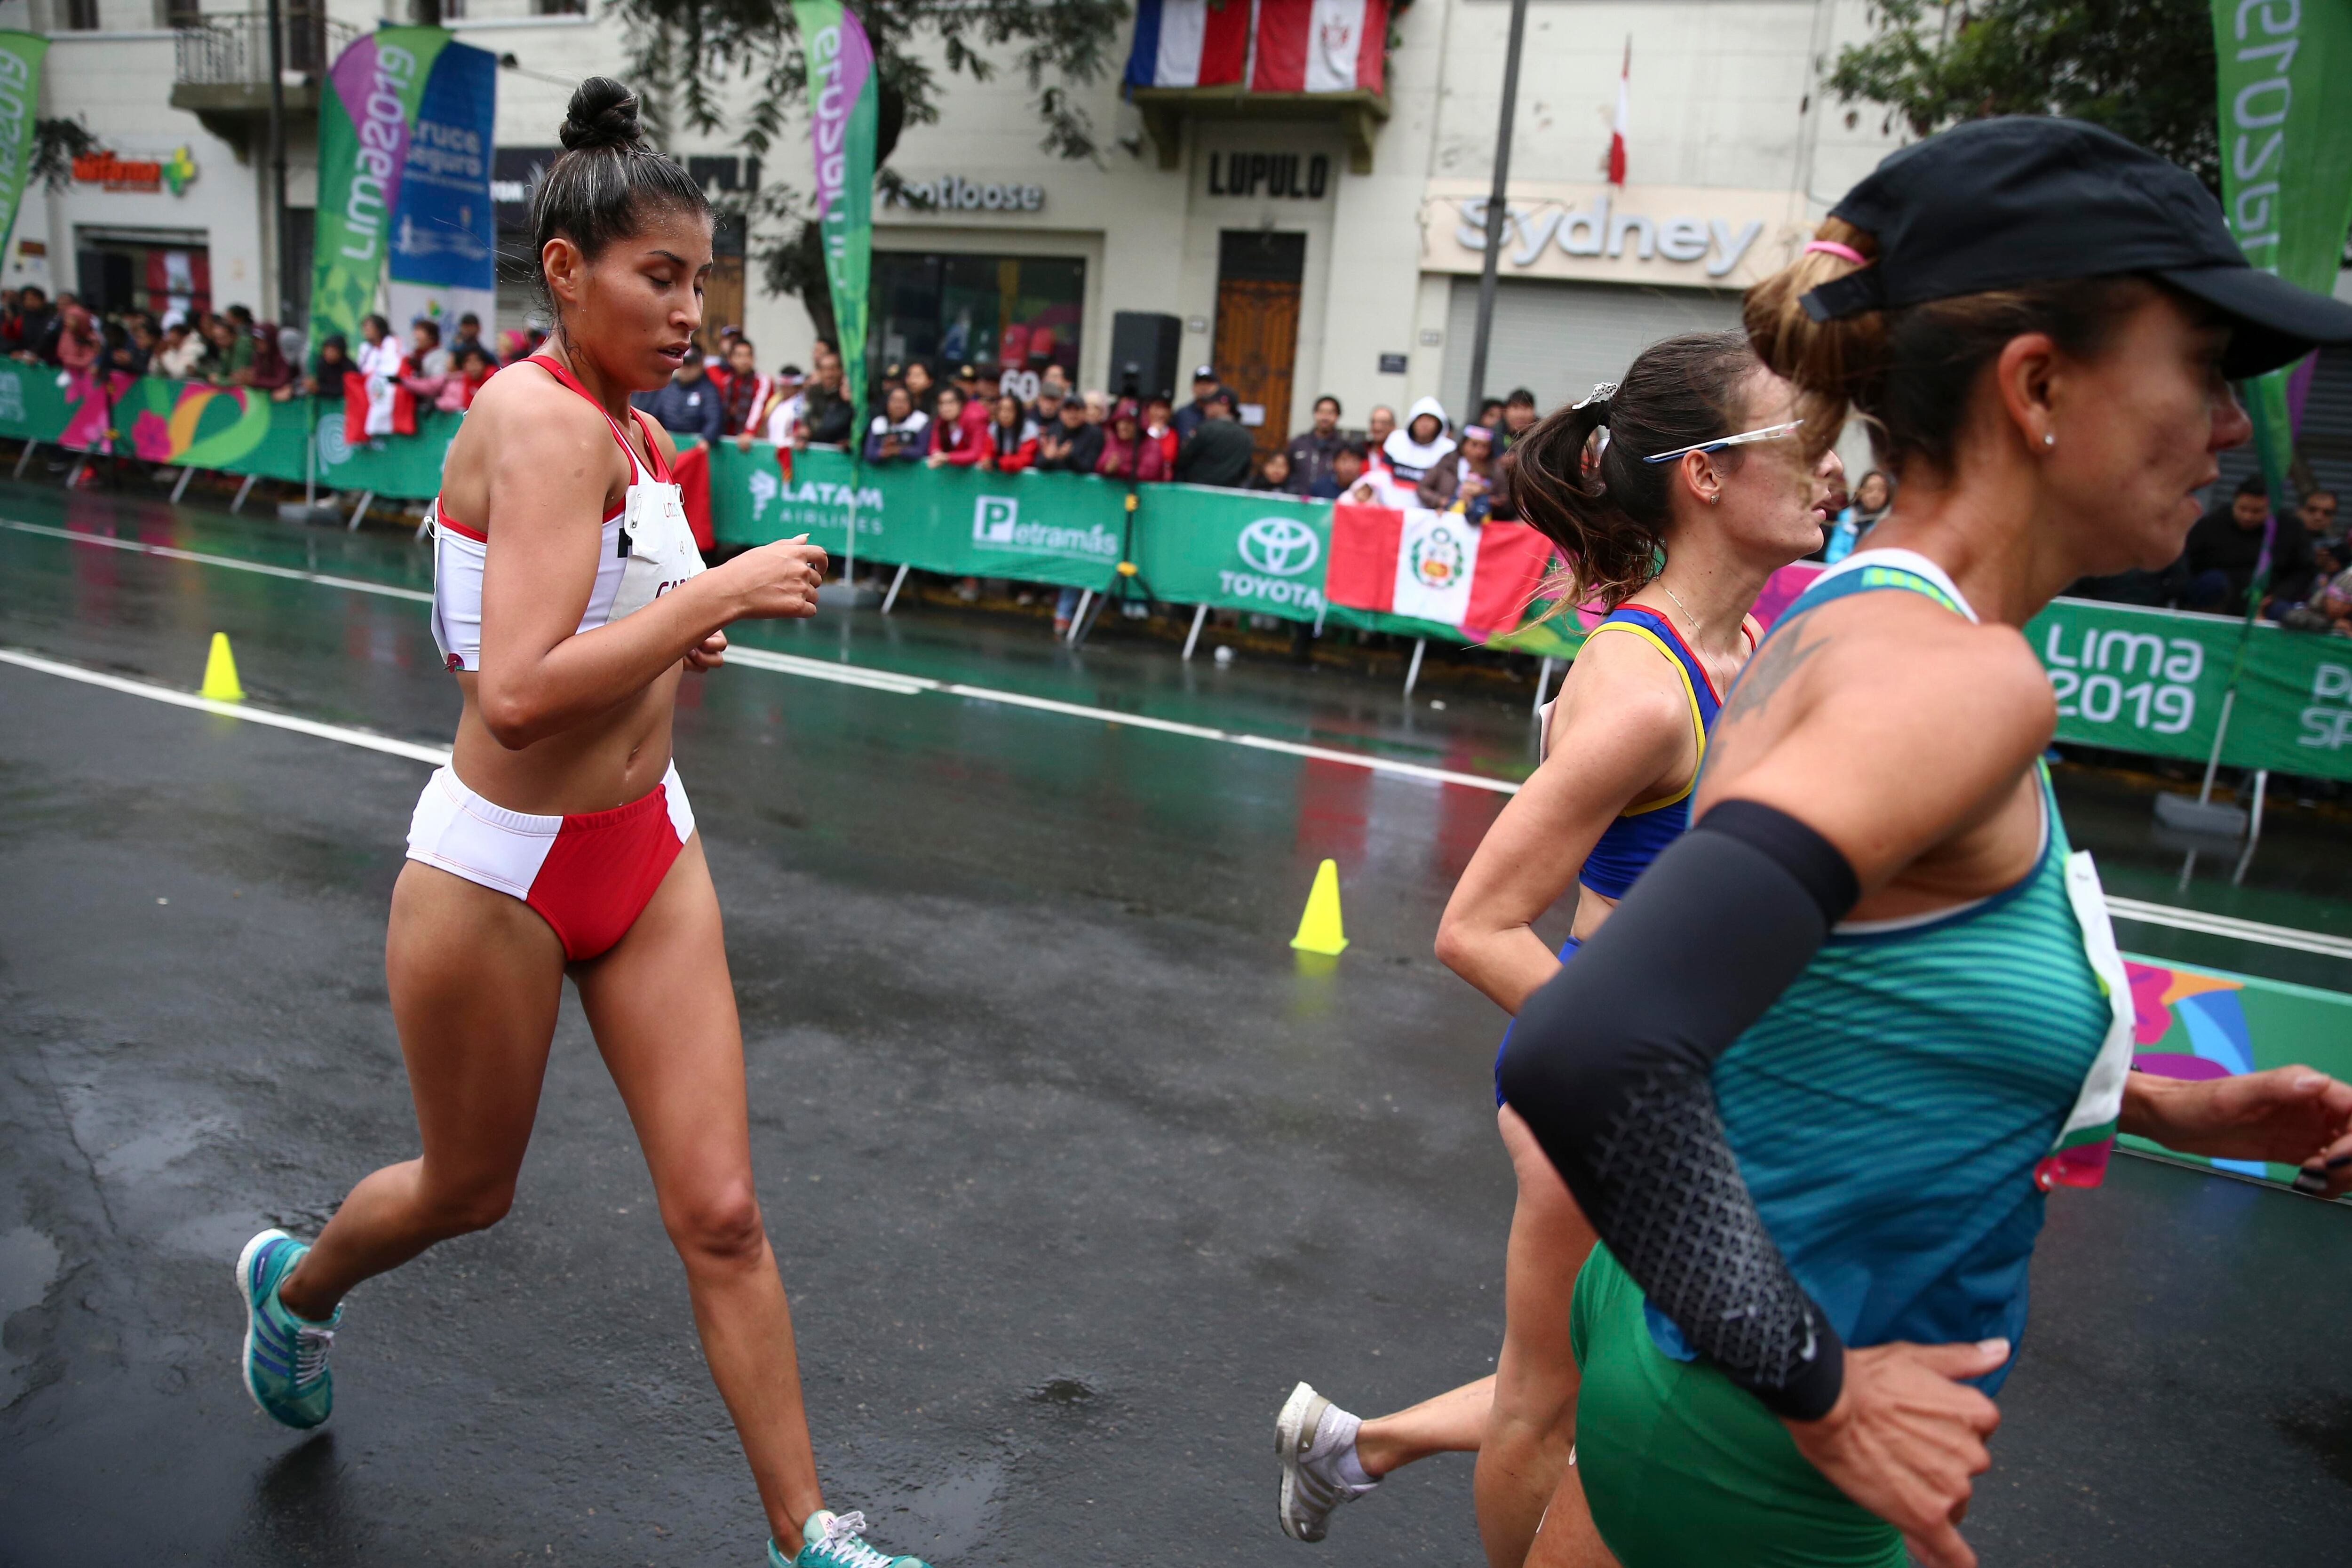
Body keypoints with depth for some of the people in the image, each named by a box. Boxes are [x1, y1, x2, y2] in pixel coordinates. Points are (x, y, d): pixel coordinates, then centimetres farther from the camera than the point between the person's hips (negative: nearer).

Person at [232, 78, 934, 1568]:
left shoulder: (641, 434, 5)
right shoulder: (543, 418, -21)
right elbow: (516, 691, -32)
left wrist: (674, 644, 4)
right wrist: (718, 592, -26)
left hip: (646, 853, 7)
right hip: (501, 874, -6)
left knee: (722, 1214, 5)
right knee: (471, 1191, 20)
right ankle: (297, 1279, 56)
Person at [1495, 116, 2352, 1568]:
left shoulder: (1852, 623, 3)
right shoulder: (1961, 676, -25)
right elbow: (1589, 1056, -37)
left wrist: (2153, 1106, 9)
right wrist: (1816, 1387, -24)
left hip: (1689, 1334, 8)